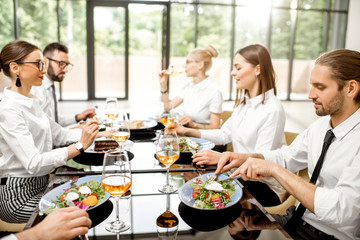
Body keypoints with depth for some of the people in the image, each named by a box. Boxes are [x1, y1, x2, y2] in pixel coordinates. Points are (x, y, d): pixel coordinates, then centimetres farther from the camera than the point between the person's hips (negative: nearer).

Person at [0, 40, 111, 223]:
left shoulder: (31, 102, 9)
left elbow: (59, 134, 14)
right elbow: (33, 163, -26)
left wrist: (98, 134, 4)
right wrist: (80, 146, -28)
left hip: (41, 185, 8)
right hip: (20, 196, -8)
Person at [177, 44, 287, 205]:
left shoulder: (272, 110, -21)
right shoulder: (243, 103, 7)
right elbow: (225, 134, 11)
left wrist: (220, 158, -33)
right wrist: (188, 132, 6)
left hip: (265, 187, -7)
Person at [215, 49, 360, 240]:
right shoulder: (321, 125, 2)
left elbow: (341, 211, -31)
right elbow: (286, 156, 12)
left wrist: (274, 170, -30)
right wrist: (245, 158, -7)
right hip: (299, 218, 6)